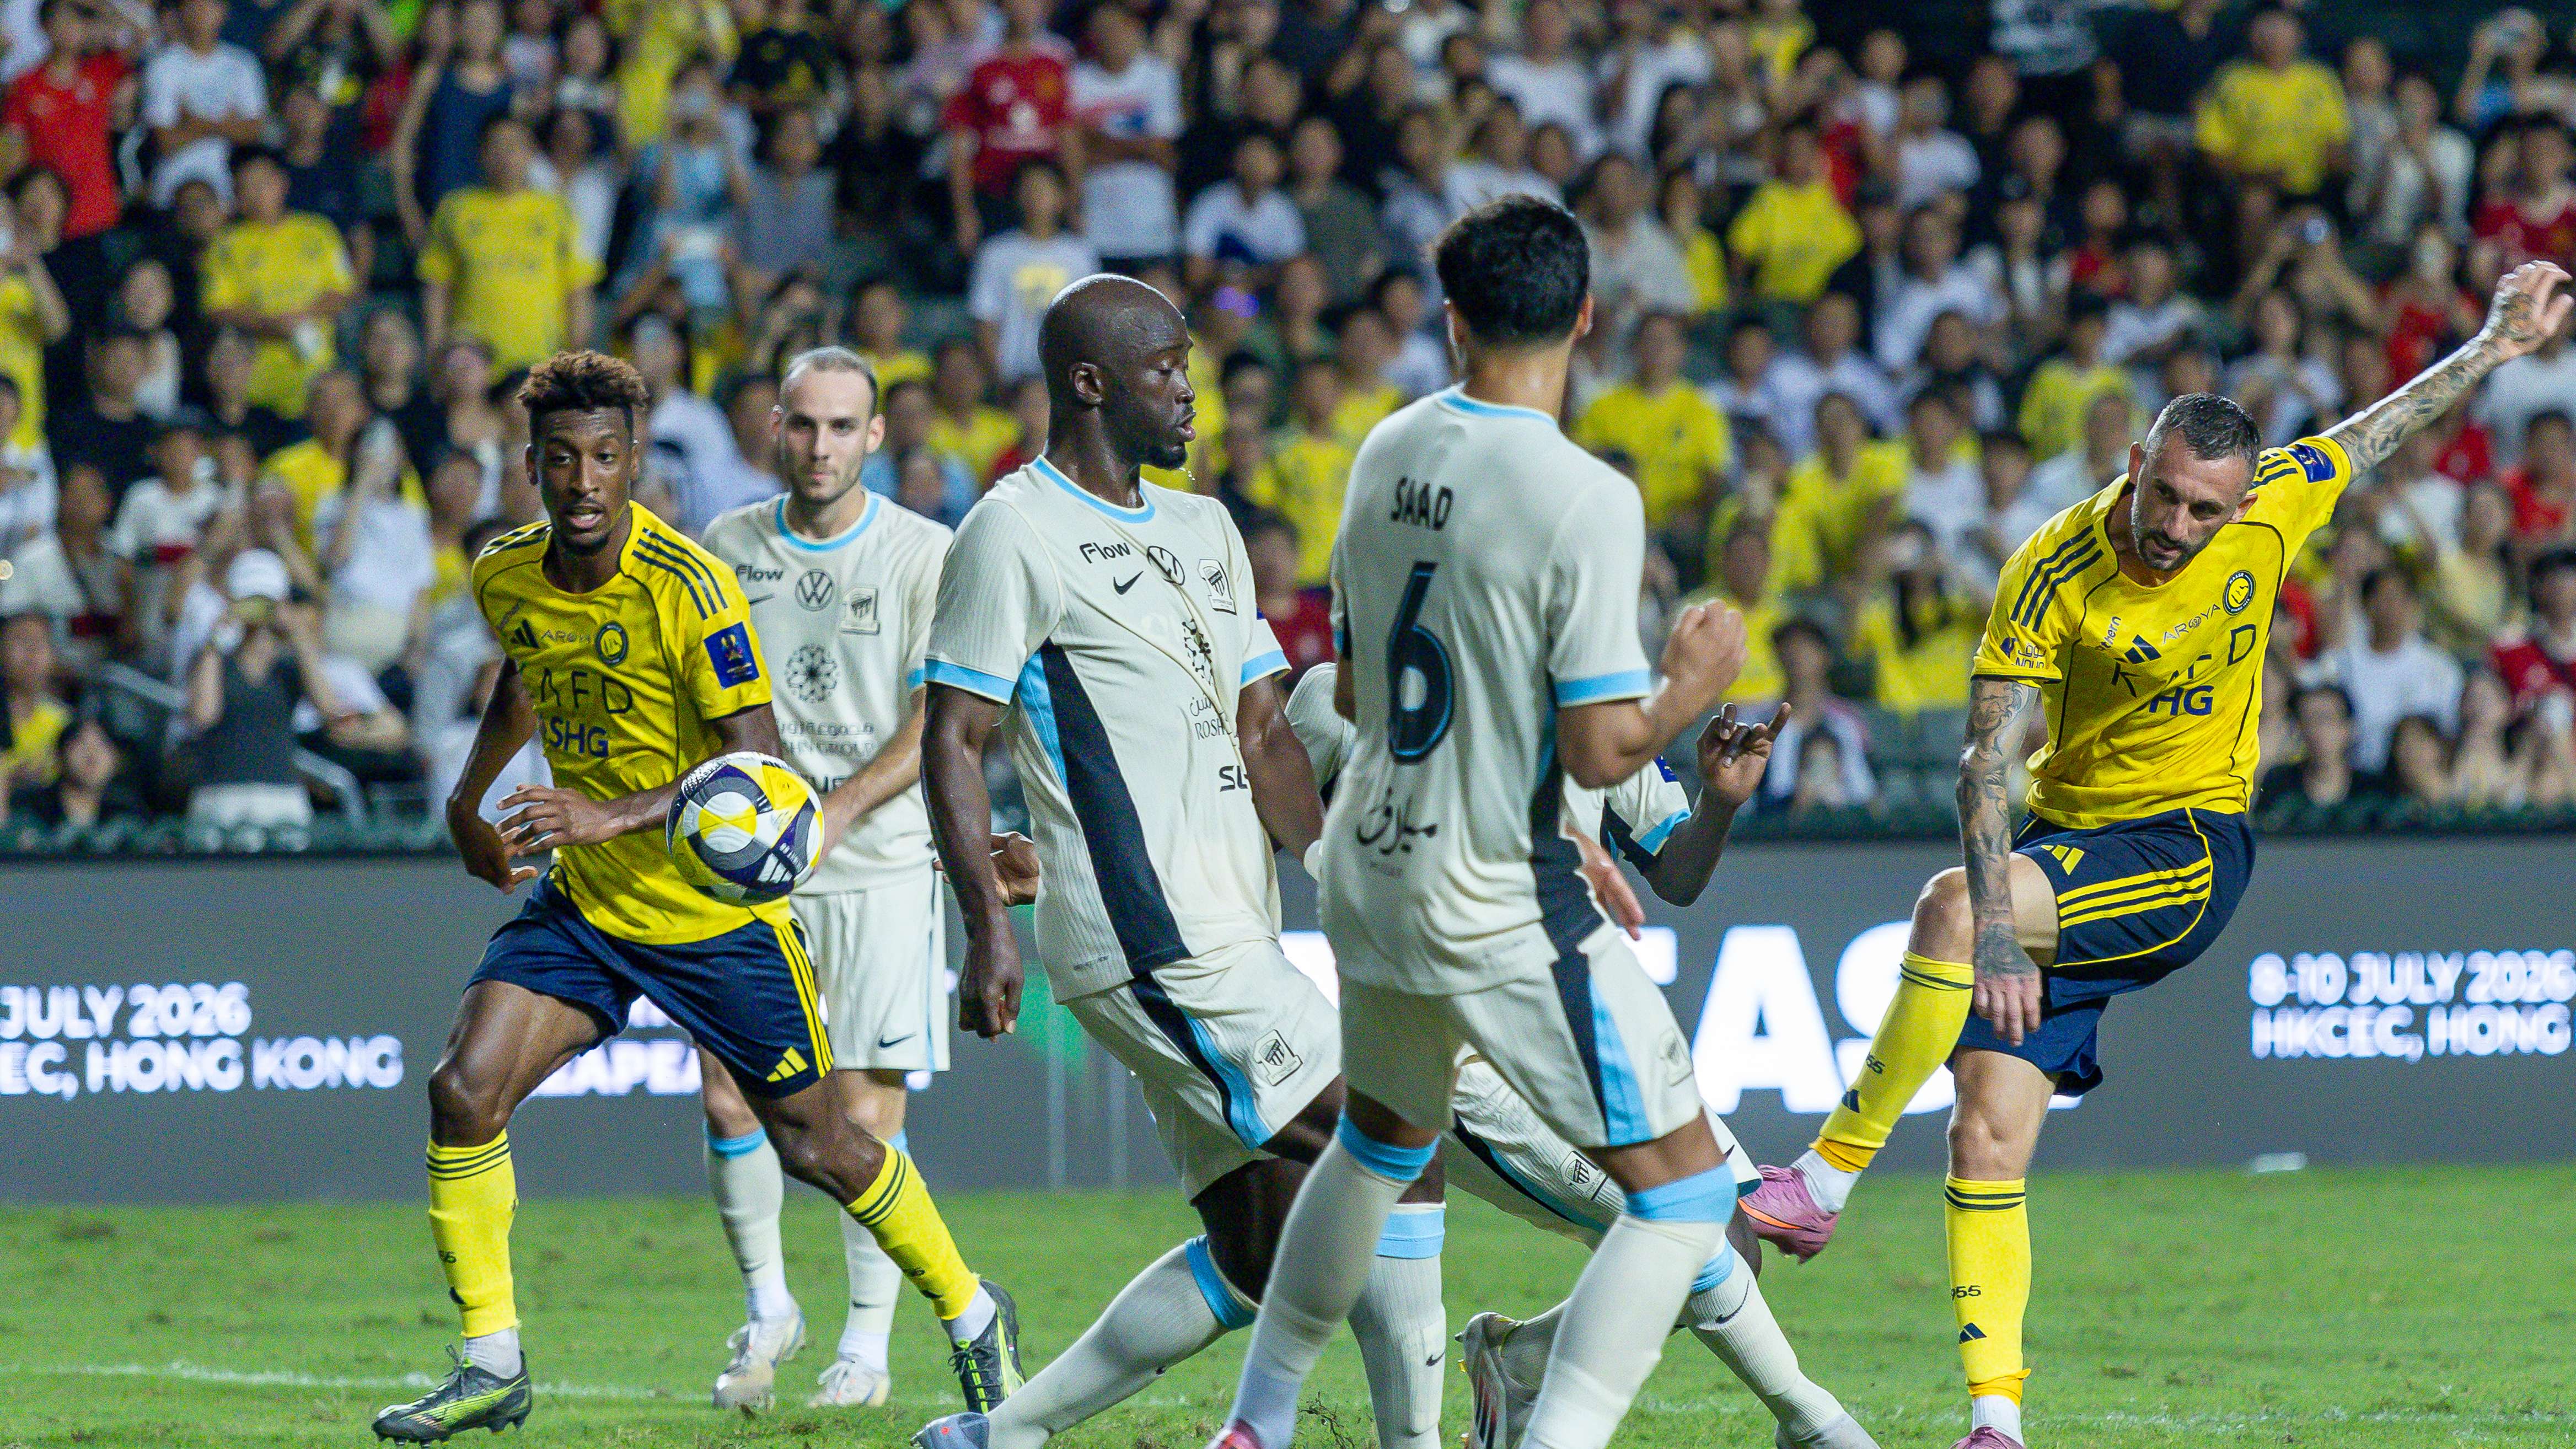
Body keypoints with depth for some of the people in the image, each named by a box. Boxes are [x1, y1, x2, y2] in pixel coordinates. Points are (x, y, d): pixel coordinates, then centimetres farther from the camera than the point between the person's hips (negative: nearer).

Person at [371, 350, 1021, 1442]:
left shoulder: (689, 589, -23)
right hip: (584, 903, 5)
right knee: (464, 1092, -14)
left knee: (814, 1147, 6)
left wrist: (616, 816, -37)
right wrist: (467, 802, 22)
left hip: (718, 908, -5)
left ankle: (971, 1317, 30)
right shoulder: (506, 577, -4)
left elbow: (757, 763, -27)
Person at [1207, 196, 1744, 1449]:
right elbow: (1602, 753, -20)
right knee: (1683, 1187, -1)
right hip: (1498, 908, -8)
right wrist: (1691, 687, -1)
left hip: (1367, 877, 8)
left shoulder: (1386, 455, 3)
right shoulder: (1584, 500, -19)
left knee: (1382, 1137, 32)